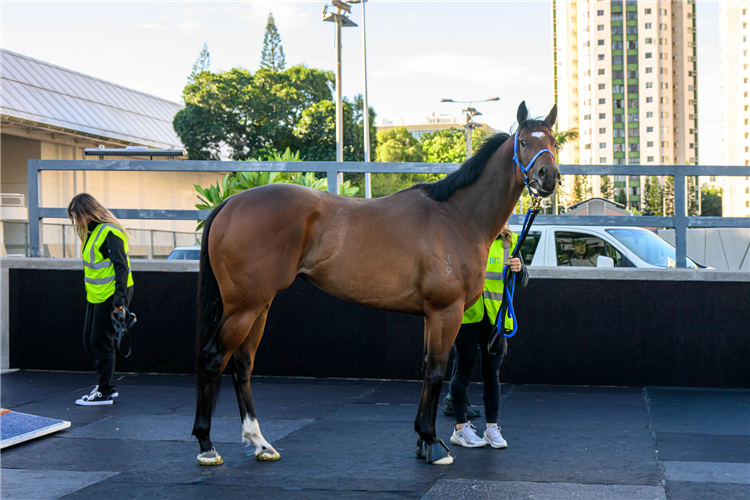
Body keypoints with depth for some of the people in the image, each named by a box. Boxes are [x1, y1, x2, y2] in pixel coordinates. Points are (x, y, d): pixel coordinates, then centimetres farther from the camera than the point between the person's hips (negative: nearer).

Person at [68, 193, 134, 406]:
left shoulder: (109, 232, -17)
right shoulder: (92, 232, 12)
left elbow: (121, 267, -22)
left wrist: (119, 298, -28)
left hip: (110, 296, -10)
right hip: (96, 296, 10)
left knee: (101, 343, -4)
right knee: (89, 341, 13)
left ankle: (105, 392, 5)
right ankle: (107, 385, 24)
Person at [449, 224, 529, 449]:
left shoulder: (508, 241, 9)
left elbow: (521, 282, 9)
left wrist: (519, 269, -13)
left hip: (496, 316, 2)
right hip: (466, 314, -2)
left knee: (492, 372, 6)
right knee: (464, 370, 4)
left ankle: (492, 427, 14)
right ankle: (461, 428, 12)